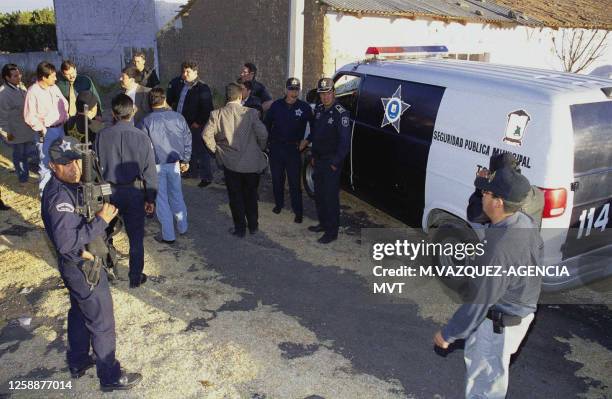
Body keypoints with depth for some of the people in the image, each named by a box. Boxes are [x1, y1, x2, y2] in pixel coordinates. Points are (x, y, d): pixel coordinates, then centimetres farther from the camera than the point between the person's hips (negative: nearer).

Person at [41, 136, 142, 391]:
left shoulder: (67, 185, 1)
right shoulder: (59, 196, -29)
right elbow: (65, 242, -34)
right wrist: (101, 221, -29)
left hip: (77, 263, 10)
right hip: (83, 267, -10)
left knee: (80, 312, 25)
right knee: (101, 322, 4)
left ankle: (78, 363, 45)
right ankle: (110, 377, 20)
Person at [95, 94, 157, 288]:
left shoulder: (102, 135, -8)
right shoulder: (141, 137, -13)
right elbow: (149, 170, -9)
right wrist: (151, 198, 0)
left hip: (108, 191, 2)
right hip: (134, 192, -1)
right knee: (136, 238, 11)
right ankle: (135, 278, 21)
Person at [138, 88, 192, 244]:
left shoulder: (147, 121, -13)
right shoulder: (178, 117, -5)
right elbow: (187, 140, 1)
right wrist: (185, 161, 12)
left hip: (156, 165, -3)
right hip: (175, 163, 3)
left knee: (161, 200, 8)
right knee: (177, 196, 21)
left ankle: (168, 236, 16)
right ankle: (182, 227, 33)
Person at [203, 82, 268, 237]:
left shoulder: (217, 114, -7)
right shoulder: (251, 113, -10)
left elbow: (207, 134, -14)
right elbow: (262, 134, -15)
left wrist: (216, 149, 1)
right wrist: (260, 149, 4)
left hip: (230, 163, 0)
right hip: (252, 162, 1)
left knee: (235, 197, 13)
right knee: (251, 195, 18)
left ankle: (240, 228, 20)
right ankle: (253, 226, 29)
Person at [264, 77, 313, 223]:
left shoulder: (304, 107, -5)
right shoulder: (276, 105, 1)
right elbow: (267, 123, 11)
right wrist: (268, 140, 5)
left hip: (293, 149, -3)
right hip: (276, 147, 3)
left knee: (295, 181, -2)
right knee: (277, 178, 15)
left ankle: (298, 211, 6)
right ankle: (278, 204, 33)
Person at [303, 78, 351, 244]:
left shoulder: (341, 113, -16)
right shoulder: (319, 109, 7)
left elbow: (345, 141, -19)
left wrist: (335, 163, -17)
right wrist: (313, 156, 15)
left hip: (332, 162, -8)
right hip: (318, 160, 8)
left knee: (331, 197, -2)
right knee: (319, 194, 18)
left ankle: (332, 232, 9)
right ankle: (323, 223, 34)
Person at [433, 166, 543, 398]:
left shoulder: (500, 250, -38)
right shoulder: (525, 222, -10)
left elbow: (479, 302, -29)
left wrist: (448, 334, -16)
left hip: (498, 325, -9)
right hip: (520, 311, 9)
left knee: (484, 377, 14)